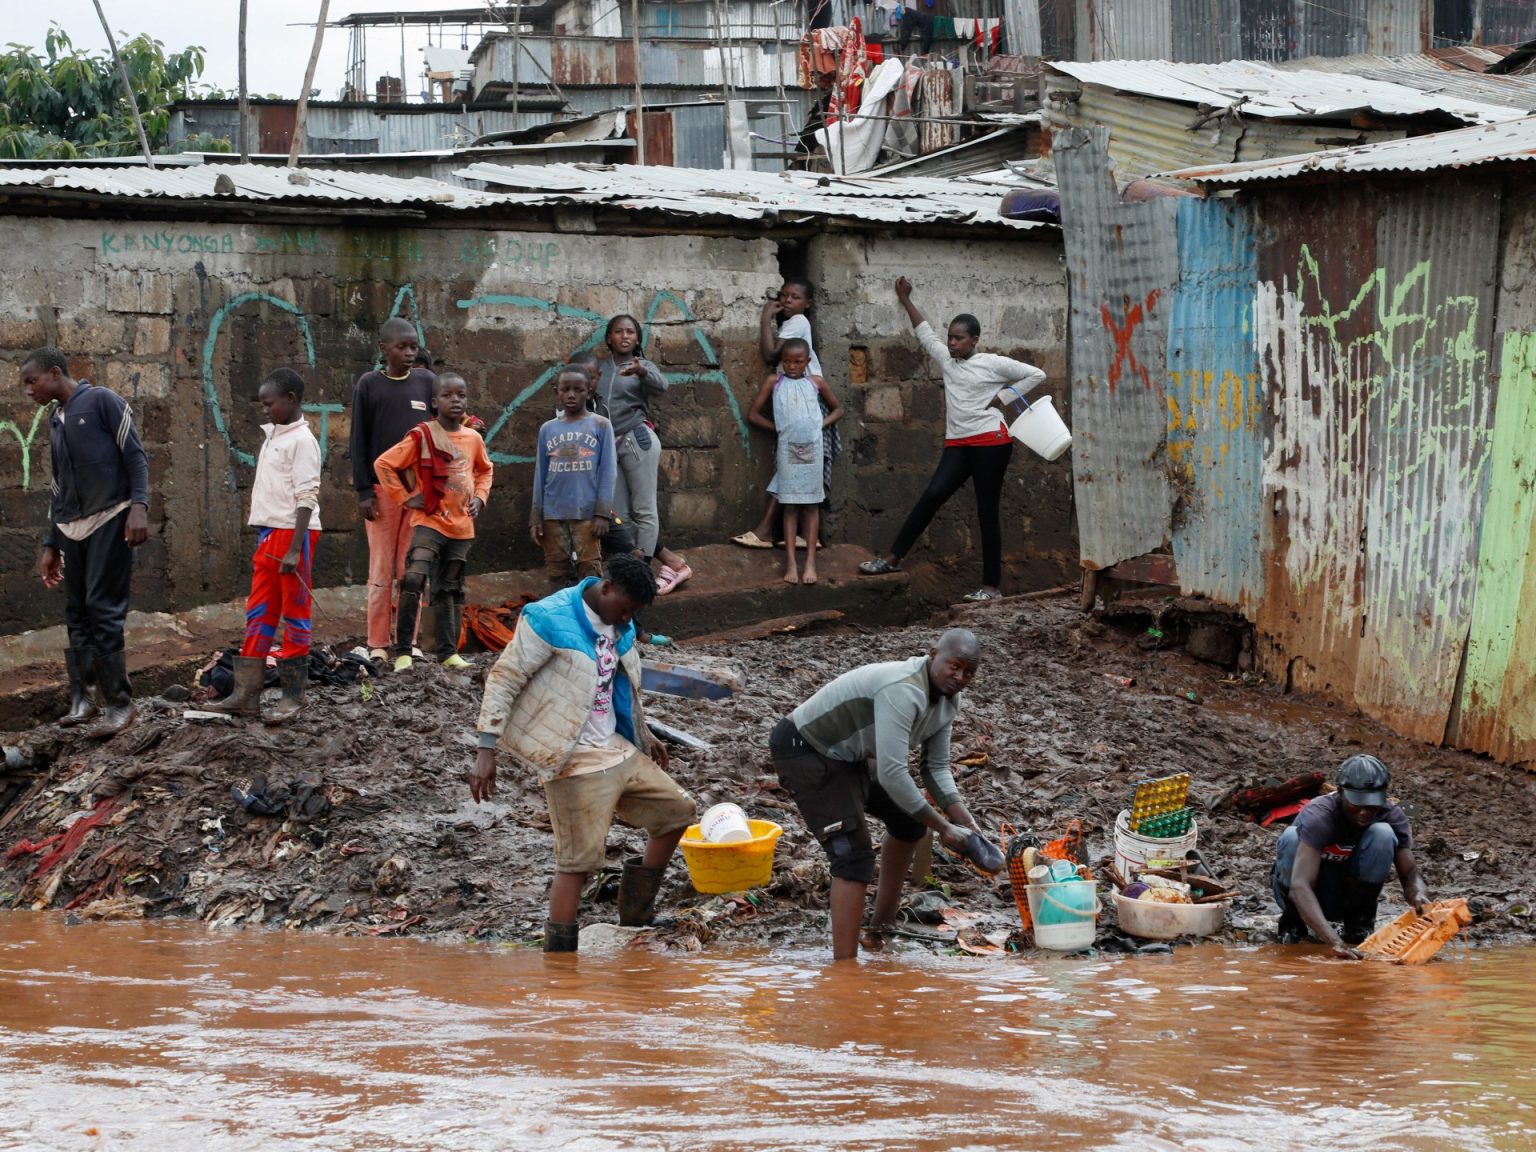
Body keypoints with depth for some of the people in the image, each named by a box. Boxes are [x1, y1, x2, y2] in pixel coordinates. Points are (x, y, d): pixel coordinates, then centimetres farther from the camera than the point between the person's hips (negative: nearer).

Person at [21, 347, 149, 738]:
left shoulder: (102, 402, -2)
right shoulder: (55, 421, 20)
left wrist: (139, 506, -21)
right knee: (77, 614, 5)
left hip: (109, 520, -7)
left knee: (103, 609, -11)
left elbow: (136, 456, -7)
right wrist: (50, 545, 22)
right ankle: (82, 699, 9)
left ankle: (119, 703, -8)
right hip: (70, 528, 7)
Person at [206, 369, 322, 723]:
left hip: (293, 533, -9)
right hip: (269, 534, 9)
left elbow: (307, 497, -15)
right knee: (258, 614, 6)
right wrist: (263, 540, 17)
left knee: (295, 615, -3)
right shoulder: (272, 437, 17)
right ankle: (246, 694, 6)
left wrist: (295, 550, -20)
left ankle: (293, 697, 1)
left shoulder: (302, 441, -10)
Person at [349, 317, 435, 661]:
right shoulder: (369, 384, 1)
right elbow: (359, 440, 0)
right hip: (382, 487, -2)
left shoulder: (426, 382, 7)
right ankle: (378, 642, 5)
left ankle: (407, 639, 11)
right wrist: (363, 490, -6)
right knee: (381, 568, 1)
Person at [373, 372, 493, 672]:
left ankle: (448, 651, 19)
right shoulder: (422, 436, -8)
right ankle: (403, 651, -19)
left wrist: (480, 497, 10)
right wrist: (404, 498, -9)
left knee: (451, 589, 11)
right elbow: (384, 464, -7)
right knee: (414, 578, -22)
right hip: (429, 521, -5)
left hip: (462, 526, 5)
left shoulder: (473, 439, 7)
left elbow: (485, 470, 26)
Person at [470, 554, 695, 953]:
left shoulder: (619, 627, 9)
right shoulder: (551, 621, -16)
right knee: (580, 859, -11)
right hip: (574, 760, -9)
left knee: (676, 809, 11)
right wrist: (487, 749, -19)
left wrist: (643, 735, 31)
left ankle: (636, 916, 22)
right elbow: (504, 678, -15)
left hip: (617, 750, 9)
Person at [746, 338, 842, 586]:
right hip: (787, 449, -1)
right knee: (790, 505, -1)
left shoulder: (815, 382, 8)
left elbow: (837, 409, 18)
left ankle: (811, 562, 1)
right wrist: (778, 427, -2)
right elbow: (753, 415, 5)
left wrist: (822, 424, 1)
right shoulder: (774, 382, 5)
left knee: (811, 505, 2)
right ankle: (790, 563, -4)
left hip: (812, 447, 1)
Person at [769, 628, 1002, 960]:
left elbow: (936, 769, 8)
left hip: (847, 755, 11)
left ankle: (883, 920, 37)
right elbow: (891, 773, -35)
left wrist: (966, 822, -6)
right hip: (802, 751, -11)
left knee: (909, 818, 21)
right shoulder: (903, 692, -33)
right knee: (854, 854, -20)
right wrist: (942, 827, -27)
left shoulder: (947, 699, -1)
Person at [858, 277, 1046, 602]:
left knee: (987, 510, -3)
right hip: (957, 443, 5)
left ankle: (992, 585, -1)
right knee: (934, 494, -14)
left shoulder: (992, 364, -2)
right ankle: (893, 557, -14)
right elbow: (925, 332, 28)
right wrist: (906, 301, 32)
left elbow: (1036, 375, 1)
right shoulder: (947, 360, 14)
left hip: (990, 441, -5)